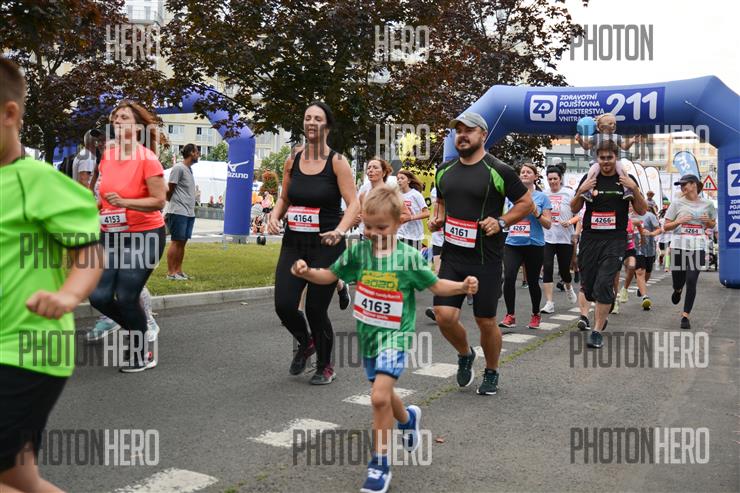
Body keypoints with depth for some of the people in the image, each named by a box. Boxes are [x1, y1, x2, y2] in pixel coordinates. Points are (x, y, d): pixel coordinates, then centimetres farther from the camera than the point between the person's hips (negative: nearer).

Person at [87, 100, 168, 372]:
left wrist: (124, 202, -28)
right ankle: (139, 330, 28)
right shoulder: (107, 156, 5)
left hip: (144, 236, -6)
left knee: (126, 298, -6)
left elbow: (159, 201, -17)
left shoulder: (147, 158, -14)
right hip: (112, 235, 6)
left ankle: (142, 354, 17)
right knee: (99, 297, 1)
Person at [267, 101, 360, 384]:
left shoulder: (337, 162, -6)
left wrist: (339, 231, -27)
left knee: (316, 309, -1)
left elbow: (353, 204, -11)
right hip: (293, 243, 4)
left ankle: (325, 367, 26)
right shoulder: (292, 160, 6)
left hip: (325, 246, -4)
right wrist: (274, 217, -3)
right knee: (283, 305, -6)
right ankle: (305, 342, 30)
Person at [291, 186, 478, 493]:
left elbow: (436, 285, -4)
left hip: (395, 333, -5)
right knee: (383, 393, 21)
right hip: (367, 331, 5)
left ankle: (380, 464, -3)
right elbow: (330, 275, 5)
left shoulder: (408, 256, -12)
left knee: (379, 395, -19)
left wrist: (462, 286, -21)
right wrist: (307, 272, -13)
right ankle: (408, 418, 54)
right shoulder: (358, 251, -3)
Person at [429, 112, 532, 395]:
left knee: (486, 321, 6)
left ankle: (492, 372, 31)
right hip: (451, 257, 4)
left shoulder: (498, 171, -7)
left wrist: (501, 222, -15)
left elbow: (526, 203, -1)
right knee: (444, 315, -7)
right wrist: (437, 219, 5)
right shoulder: (445, 170, 9)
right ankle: (465, 355, 24)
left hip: (485, 259, -4)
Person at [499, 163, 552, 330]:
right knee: (509, 277, -17)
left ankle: (536, 315, 29)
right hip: (512, 244, 2)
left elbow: (548, 224, 1)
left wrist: (536, 213, -13)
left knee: (532, 282, 7)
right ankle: (510, 316, -5)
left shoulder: (541, 197, 3)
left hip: (534, 245, -1)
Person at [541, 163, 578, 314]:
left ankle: (568, 287, 44)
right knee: (547, 268, -10)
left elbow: (579, 215, -3)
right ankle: (549, 303, -6)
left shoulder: (569, 193, -3)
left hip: (565, 238, -1)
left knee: (564, 270, 8)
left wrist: (570, 222, -20)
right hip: (547, 238, 2)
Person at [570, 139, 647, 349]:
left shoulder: (626, 179, 4)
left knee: (604, 284, -15)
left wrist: (634, 189, -11)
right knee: (588, 285, 7)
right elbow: (574, 209, 8)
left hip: (615, 239, -2)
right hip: (590, 238, 2)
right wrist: (581, 191, -11)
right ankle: (601, 314, 37)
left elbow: (642, 211, 4)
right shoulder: (589, 178, 6)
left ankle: (597, 331, -8)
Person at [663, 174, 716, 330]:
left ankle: (685, 316, 3)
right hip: (679, 246, 0)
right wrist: (679, 221, -13)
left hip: (698, 247, 0)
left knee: (691, 282, -9)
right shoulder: (677, 203, 2)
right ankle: (677, 290, 46)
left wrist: (708, 221, -4)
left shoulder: (707, 204, 5)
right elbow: (666, 227, 4)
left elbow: (712, 224, 19)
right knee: (678, 281, 6)